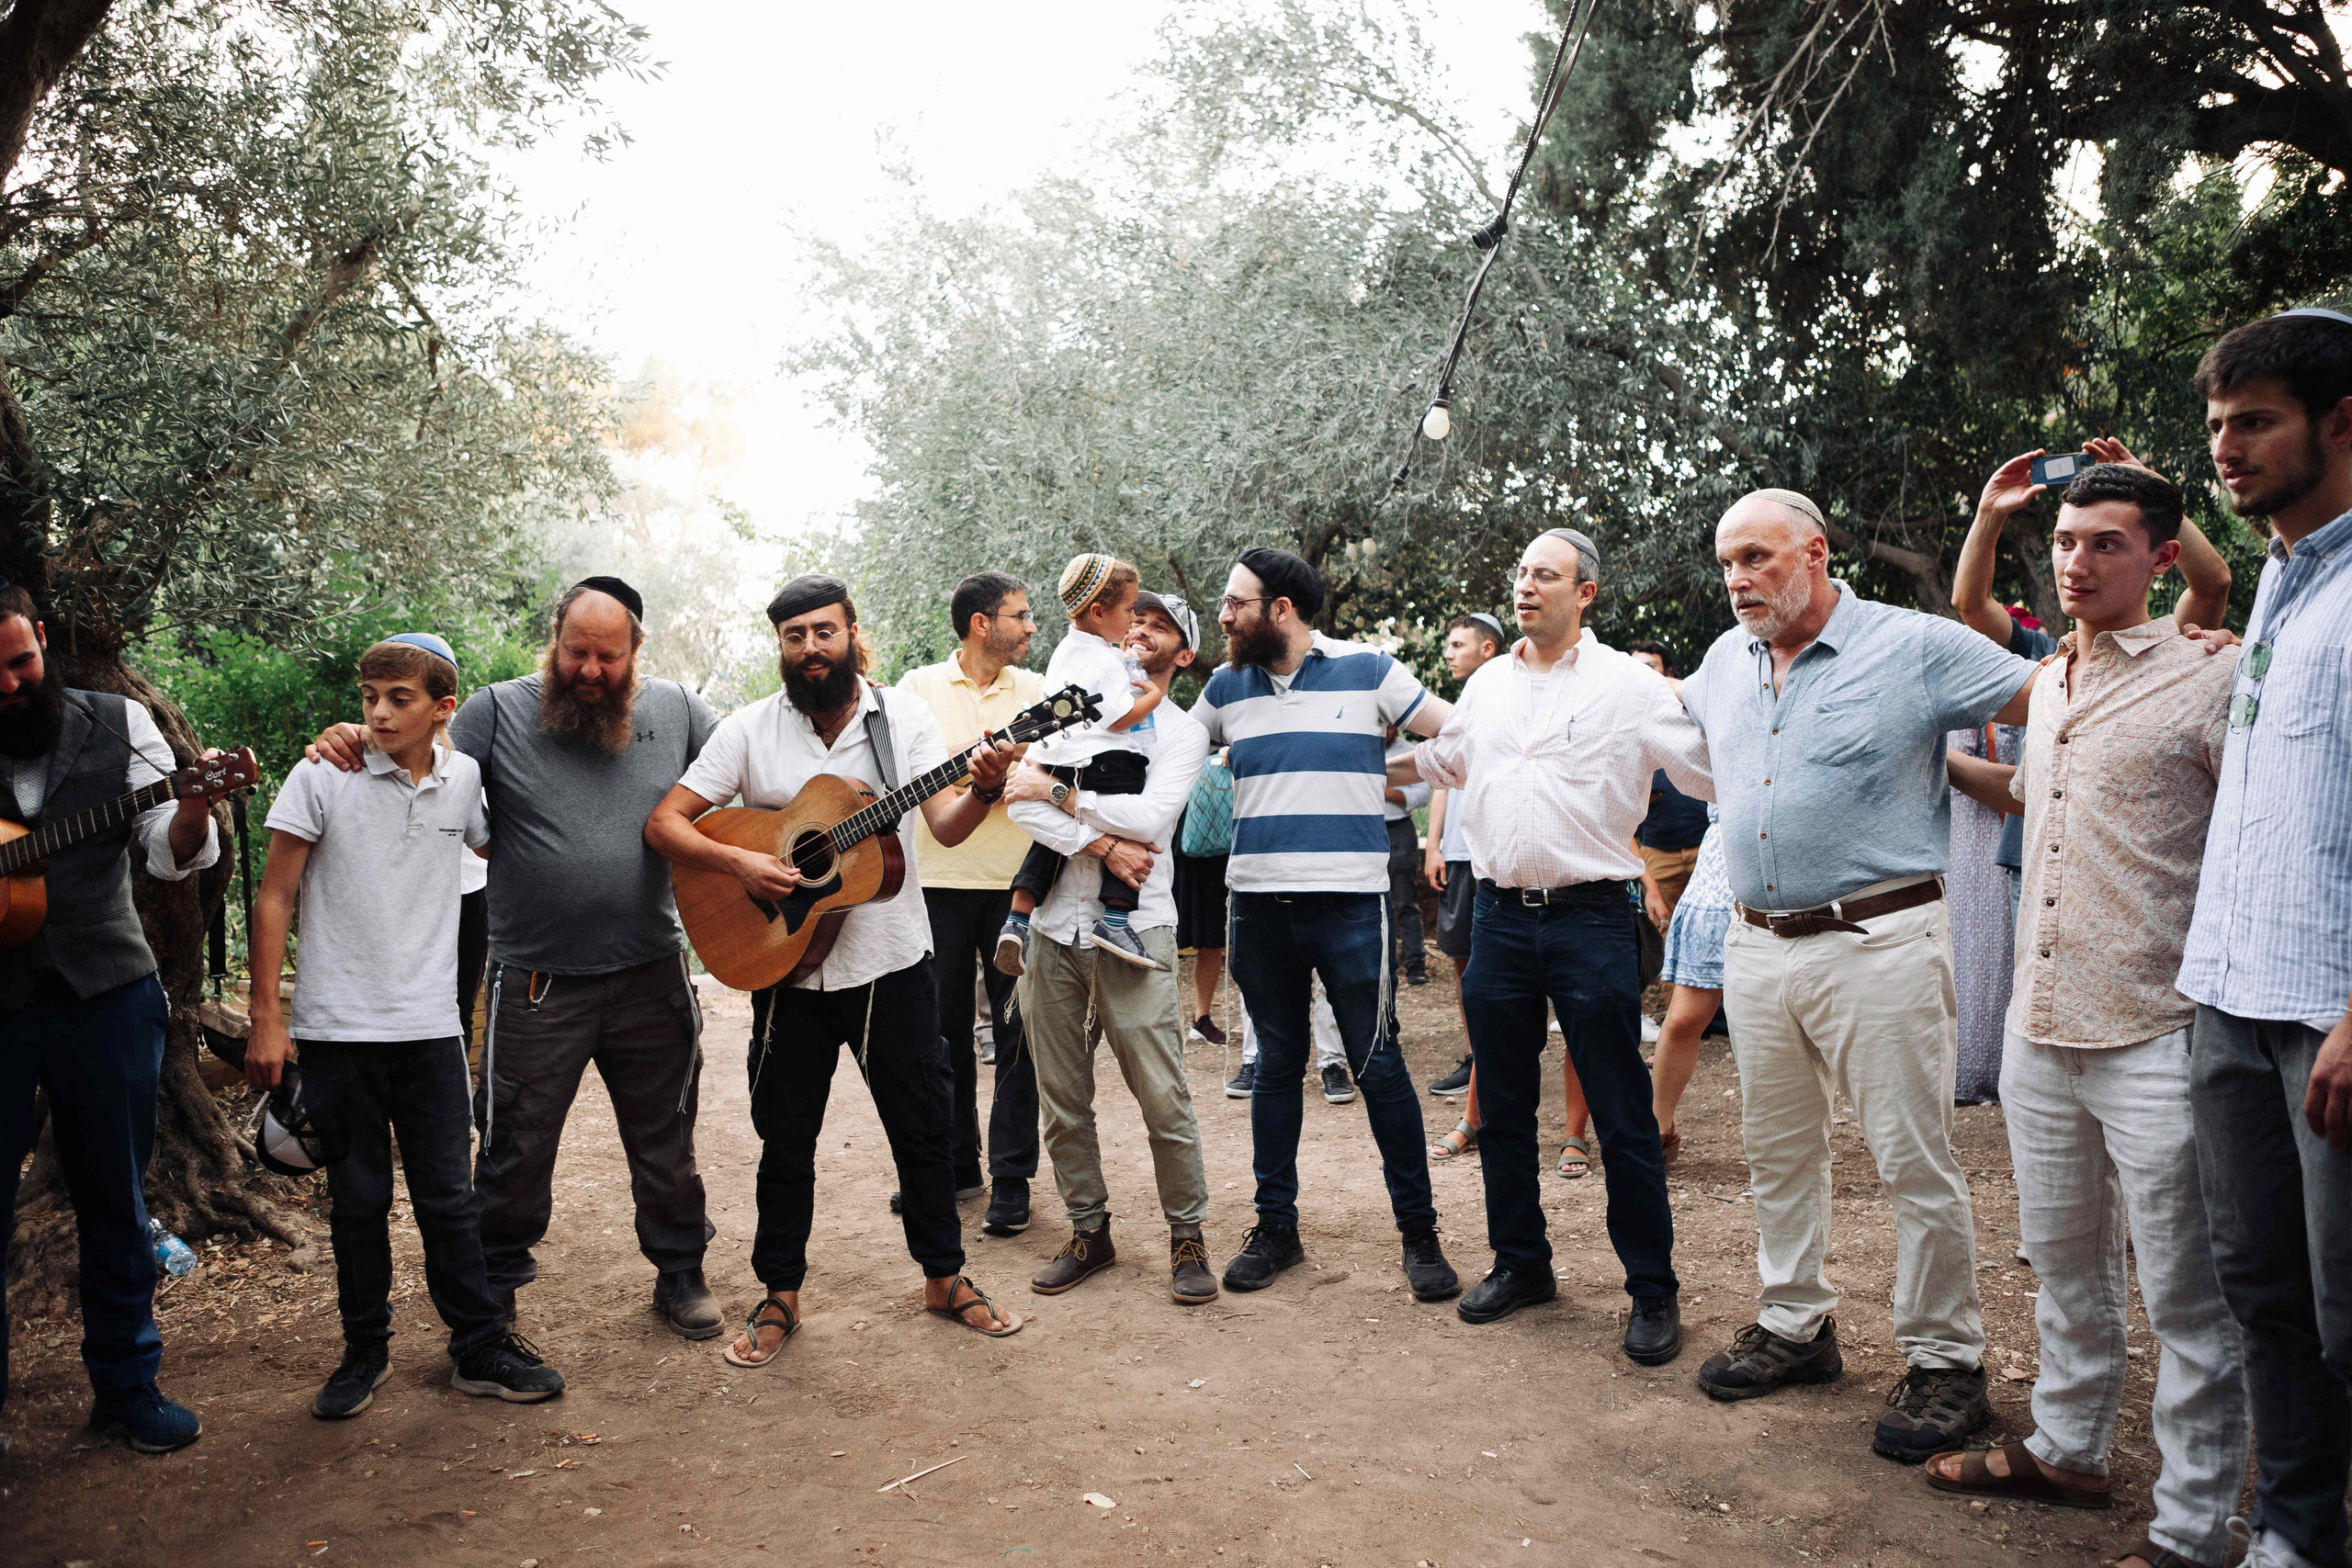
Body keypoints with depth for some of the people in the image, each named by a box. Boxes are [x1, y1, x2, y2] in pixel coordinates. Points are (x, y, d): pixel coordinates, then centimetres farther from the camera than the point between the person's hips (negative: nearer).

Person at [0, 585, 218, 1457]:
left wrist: (194, 804, -24)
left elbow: (170, 855, -2)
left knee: (114, 1203, 10)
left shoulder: (116, 726, 2)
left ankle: (128, 1389, 24)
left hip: (106, 994, 1)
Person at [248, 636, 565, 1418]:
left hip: (430, 1028, 2)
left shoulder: (465, 779, 1)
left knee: (449, 1198, 7)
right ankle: (365, 1351, 26)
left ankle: (480, 1349, 18)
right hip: (337, 1029, -1)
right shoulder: (321, 777, -7)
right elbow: (275, 898, -3)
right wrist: (265, 1019, -5)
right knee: (358, 1200, 10)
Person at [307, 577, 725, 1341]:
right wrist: (353, 746, -22)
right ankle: (492, 1295, 29)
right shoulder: (500, 711, -3)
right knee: (515, 1149, 9)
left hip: (651, 971, 2)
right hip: (538, 982, -2)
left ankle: (680, 1271, 34)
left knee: (665, 1136, 16)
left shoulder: (677, 710, 2)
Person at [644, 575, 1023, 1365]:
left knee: (923, 1124, 10)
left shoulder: (903, 717, -2)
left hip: (893, 961, 1)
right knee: (786, 1137, 10)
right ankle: (780, 1294, 27)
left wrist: (982, 791, -31)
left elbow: (945, 826, -9)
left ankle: (945, 1276, 29)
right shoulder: (748, 730, -3)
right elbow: (663, 822, -4)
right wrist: (737, 862, -21)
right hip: (789, 965, 0)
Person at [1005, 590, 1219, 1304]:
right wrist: (1100, 844, -13)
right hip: (1055, 924, 4)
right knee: (1062, 1098, 8)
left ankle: (1187, 1235, 11)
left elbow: (1150, 819, -14)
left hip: (1135, 929, -3)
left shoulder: (1182, 731, 4)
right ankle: (1089, 1230, 22)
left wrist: (1058, 792, -9)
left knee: (1164, 1097, -5)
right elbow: (1020, 800, -2)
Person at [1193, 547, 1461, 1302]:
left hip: (1351, 901, -3)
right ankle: (1276, 1227, 23)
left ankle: (1419, 1232, 13)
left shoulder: (1366, 671, 0)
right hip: (1258, 903, 4)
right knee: (1276, 1066, 12)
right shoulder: (1225, 687, 11)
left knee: (1379, 1067, 0)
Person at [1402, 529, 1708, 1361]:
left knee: (1623, 1117, 0)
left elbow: (1717, 772, -3)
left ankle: (1652, 1290, 12)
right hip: (1499, 914, 5)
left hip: (1589, 917, -5)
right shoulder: (1487, 683, 12)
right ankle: (1521, 1262, 28)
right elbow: (1442, 760, 28)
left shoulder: (1628, 683, -2)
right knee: (1502, 1107, 13)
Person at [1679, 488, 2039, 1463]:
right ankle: (1796, 1325, 30)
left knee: (1915, 1161, -1)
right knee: (1777, 1149, 15)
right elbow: (1670, 711, 34)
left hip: (1877, 941, -6)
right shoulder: (1726, 661, 11)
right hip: (1756, 944, 6)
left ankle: (1944, 1361, 13)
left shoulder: (1917, 646, -6)